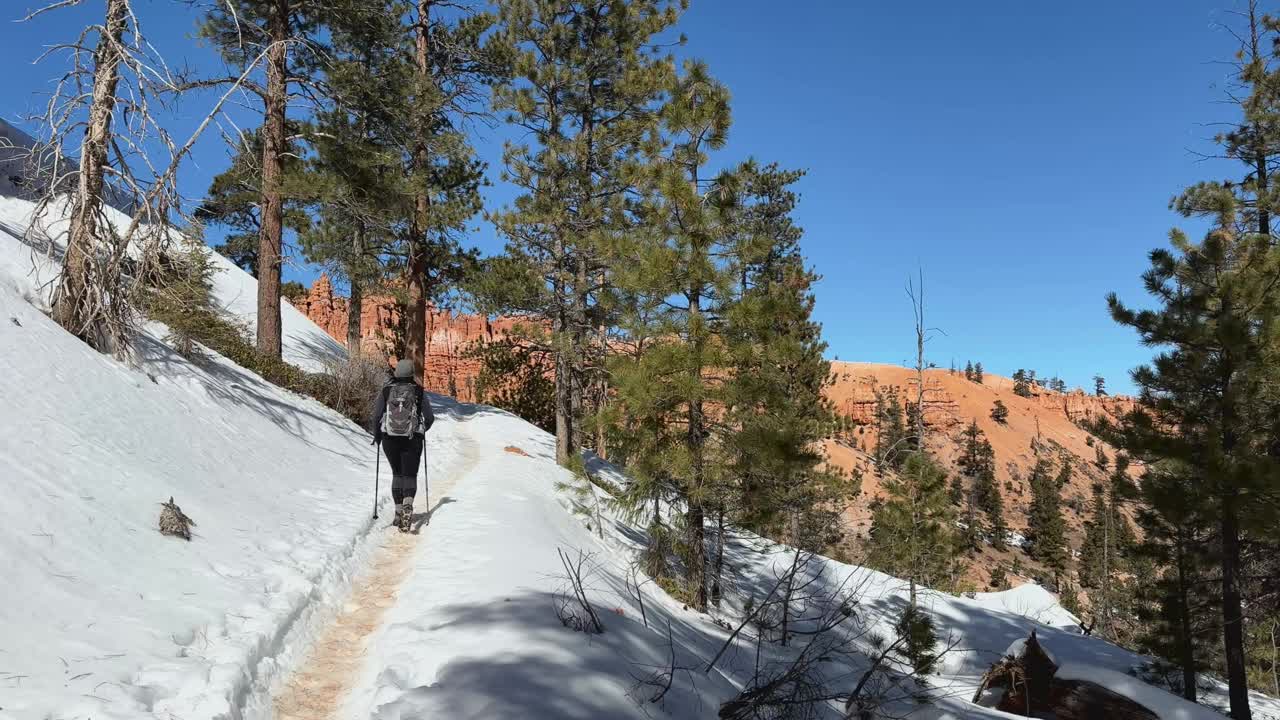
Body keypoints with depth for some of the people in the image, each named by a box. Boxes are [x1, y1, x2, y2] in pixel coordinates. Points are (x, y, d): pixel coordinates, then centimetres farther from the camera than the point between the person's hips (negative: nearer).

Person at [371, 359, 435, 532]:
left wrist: (377, 435, 15)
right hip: (412, 440, -1)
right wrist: (422, 430, 23)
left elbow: (376, 417, -2)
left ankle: (399, 511, 15)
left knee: (397, 474, 19)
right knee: (410, 475, 4)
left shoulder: (385, 391, 0)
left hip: (389, 439, 1)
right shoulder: (419, 391, -1)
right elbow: (430, 418, 3)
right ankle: (408, 504, -23)